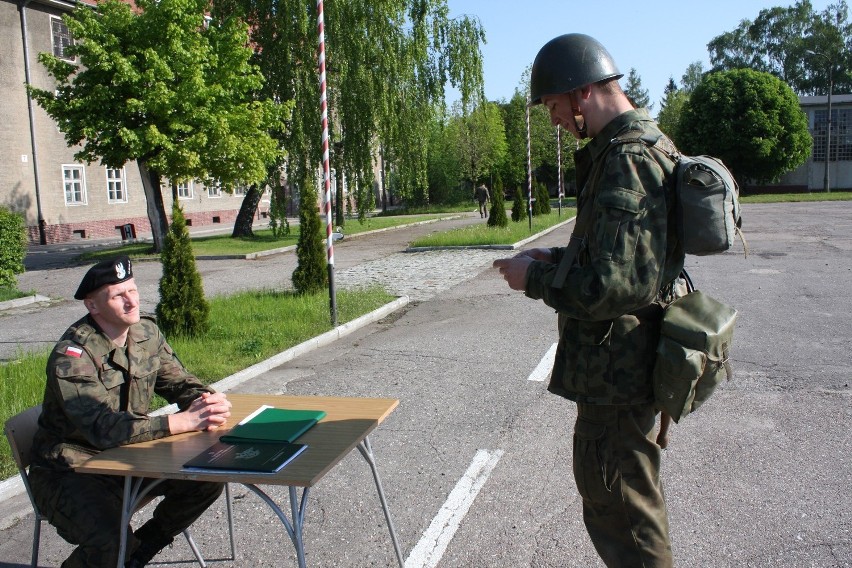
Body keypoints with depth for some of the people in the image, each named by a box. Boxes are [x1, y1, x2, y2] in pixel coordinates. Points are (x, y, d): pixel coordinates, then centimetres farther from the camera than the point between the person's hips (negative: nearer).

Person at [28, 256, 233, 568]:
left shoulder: (146, 332, -3)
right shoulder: (71, 355, -24)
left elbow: (179, 381, 2)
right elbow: (103, 428, -34)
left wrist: (207, 400, -24)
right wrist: (186, 420, -42)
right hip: (70, 471, -6)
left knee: (208, 479, -11)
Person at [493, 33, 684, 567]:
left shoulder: (627, 162, -23)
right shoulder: (647, 145, 10)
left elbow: (614, 286, -30)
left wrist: (535, 277, -16)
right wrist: (554, 258, 9)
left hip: (619, 371, -11)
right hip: (633, 362, 11)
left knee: (618, 508, 5)